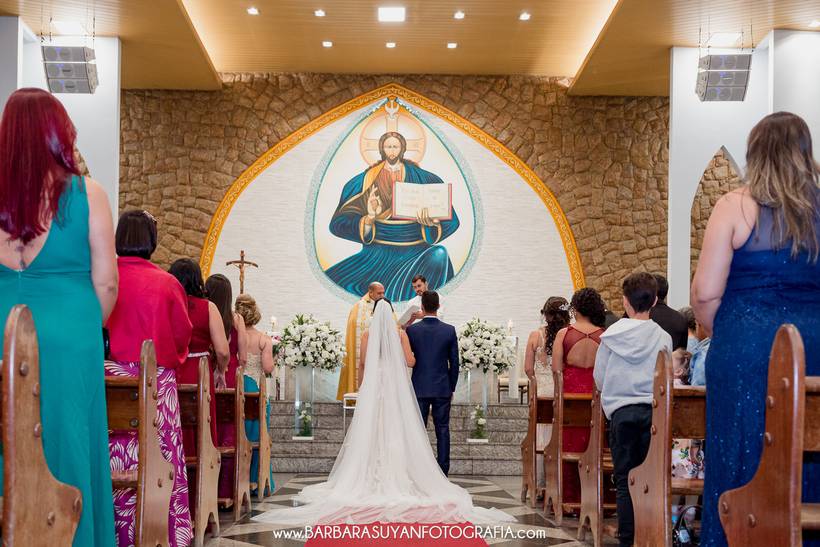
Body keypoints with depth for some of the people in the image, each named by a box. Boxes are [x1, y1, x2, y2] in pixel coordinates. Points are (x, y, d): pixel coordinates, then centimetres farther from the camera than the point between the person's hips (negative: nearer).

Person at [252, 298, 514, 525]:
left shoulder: (368, 334, 0)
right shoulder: (400, 333, 0)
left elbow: (363, 362, 2)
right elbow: (410, 361, -3)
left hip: (373, 385, 0)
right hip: (396, 385, 0)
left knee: (372, 429, 3)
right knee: (396, 430, 1)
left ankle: (374, 475, 0)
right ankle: (397, 474, -1)